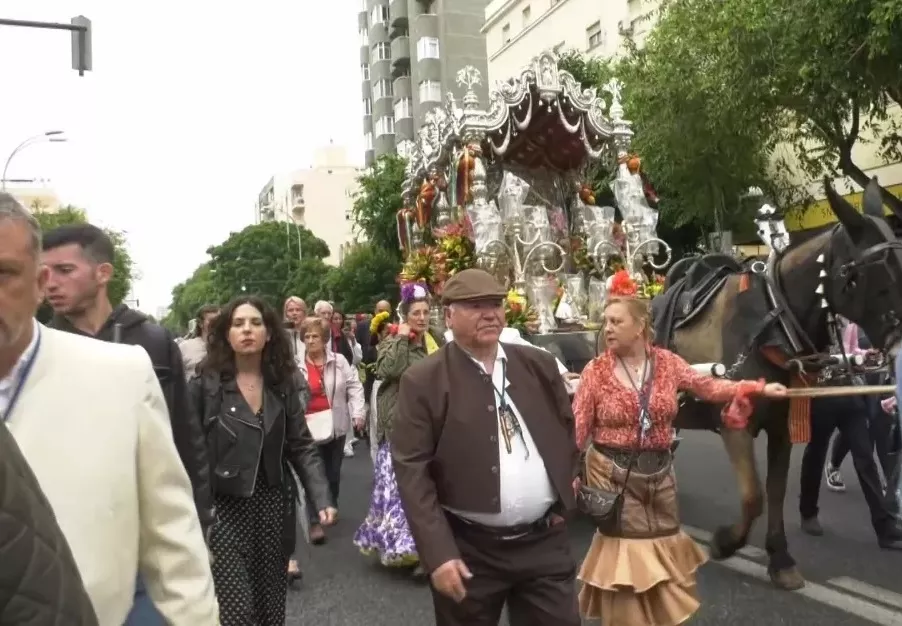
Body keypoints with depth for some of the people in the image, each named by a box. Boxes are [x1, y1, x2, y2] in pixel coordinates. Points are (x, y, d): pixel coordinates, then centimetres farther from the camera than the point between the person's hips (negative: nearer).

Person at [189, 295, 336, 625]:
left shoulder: (284, 384, 2)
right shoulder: (205, 385, -8)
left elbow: (302, 447, 4)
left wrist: (322, 498, -7)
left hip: (273, 507, 4)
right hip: (224, 509, -3)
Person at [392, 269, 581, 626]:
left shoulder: (539, 365, 3)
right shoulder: (423, 381, -10)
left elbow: (567, 433, 17)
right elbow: (412, 472, -12)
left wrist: (563, 501, 11)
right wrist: (438, 553, -17)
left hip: (545, 541, 3)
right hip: (468, 549, -3)